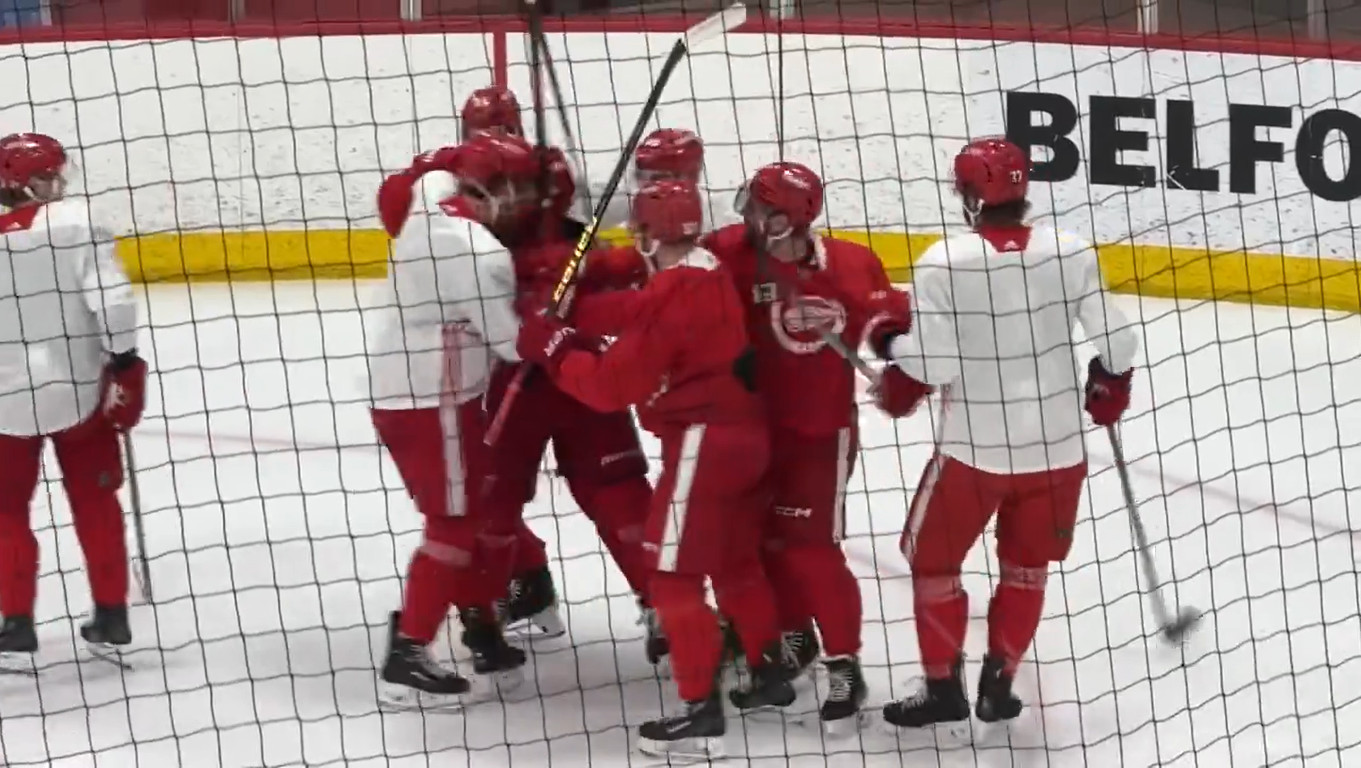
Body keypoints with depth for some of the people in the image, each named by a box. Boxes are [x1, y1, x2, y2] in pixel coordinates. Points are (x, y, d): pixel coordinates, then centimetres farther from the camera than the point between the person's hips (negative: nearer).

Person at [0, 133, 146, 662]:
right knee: (95, 501, 14)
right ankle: (111, 613, 15)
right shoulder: (76, 222, -9)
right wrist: (124, 361, -9)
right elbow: (109, 296, -17)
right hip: (77, 388, -1)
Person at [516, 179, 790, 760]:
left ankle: (701, 710, -6)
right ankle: (768, 672, 38)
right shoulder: (714, 274, 10)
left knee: (674, 576, -5)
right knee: (737, 562, 25)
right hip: (743, 431, 10)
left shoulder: (666, 296, -19)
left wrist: (553, 346, -4)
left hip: (703, 442, -10)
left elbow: (613, 385, -17)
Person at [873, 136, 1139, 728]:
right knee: (1026, 569, 21)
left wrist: (893, 390, 5)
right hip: (1057, 447, 3)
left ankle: (943, 687, 18)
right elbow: (1116, 343, -4)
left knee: (933, 562, 17)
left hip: (973, 449, -3)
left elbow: (929, 363, -16)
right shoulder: (1071, 253, -7)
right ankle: (997, 685, 21)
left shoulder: (944, 262, -15)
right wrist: (1108, 392, 16)